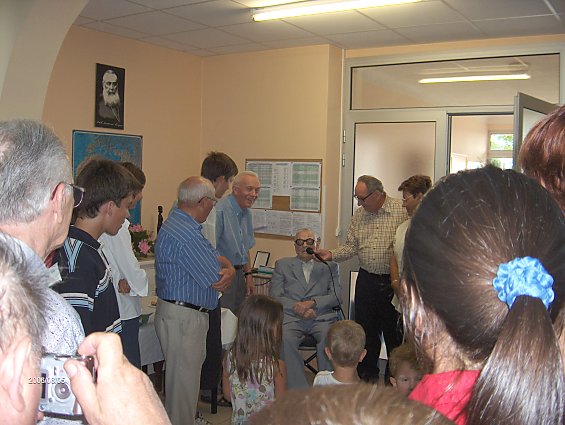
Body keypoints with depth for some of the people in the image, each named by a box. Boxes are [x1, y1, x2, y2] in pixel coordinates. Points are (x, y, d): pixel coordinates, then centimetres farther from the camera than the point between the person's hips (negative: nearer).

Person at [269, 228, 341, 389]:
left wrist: (313, 303, -10)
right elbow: (274, 296, 8)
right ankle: (299, 390, -25)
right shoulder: (282, 265, 18)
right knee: (285, 339, -33)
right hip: (292, 318, 0)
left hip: (322, 317, 0)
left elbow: (336, 296, 7)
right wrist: (296, 306, -10)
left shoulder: (329, 266, 17)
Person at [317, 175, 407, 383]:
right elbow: (351, 246, 11)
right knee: (366, 331, 13)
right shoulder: (359, 215, 8)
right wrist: (332, 254, -7)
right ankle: (367, 376, 30)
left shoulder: (402, 211, -10)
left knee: (394, 334, 7)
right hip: (366, 280, 5)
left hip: (393, 282, -5)